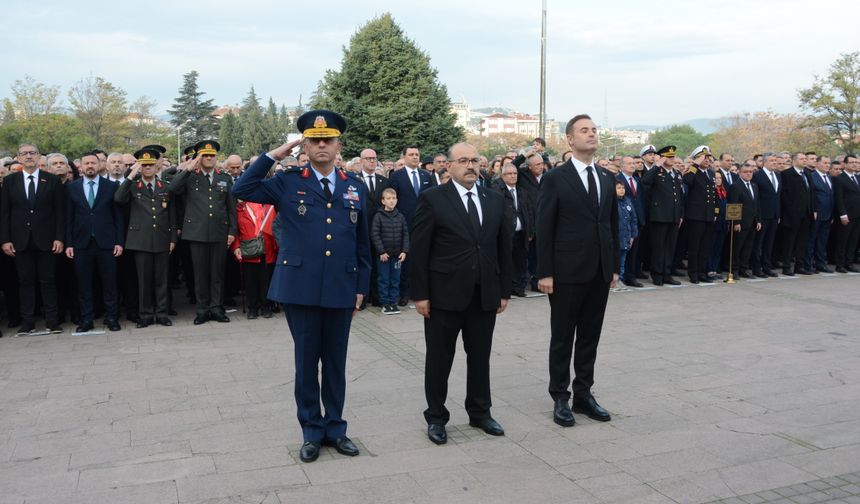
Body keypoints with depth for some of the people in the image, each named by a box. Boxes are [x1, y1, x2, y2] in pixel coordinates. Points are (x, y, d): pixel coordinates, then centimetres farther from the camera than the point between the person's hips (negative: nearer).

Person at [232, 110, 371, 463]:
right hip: (300, 288, -2)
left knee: (335, 361, 12)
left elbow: (362, 242, 11)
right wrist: (272, 156, -7)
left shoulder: (355, 187, 8)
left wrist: (361, 287, 8)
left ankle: (335, 427, 27)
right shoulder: (288, 182, 2)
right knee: (306, 360, 8)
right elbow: (241, 191, -9)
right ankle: (312, 431, 23)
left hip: (341, 289, 2)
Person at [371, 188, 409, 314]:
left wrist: (404, 251, -4)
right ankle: (385, 303, 13)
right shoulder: (378, 216, -6)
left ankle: (393, 301, 18)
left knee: (395, 280, 9)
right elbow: (374, 235, -9)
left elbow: (405, 235, 5)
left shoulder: (400, 217, 3)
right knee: (383, 280, 4)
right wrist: (381, 252, -12)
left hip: (397, 254, 3)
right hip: (383, 255, -3)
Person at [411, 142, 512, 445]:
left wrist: (504, 291, 7)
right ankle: (436, 417, 22)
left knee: (480, 357, 14)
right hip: (444, 294, -4)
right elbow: (419, 250, -7)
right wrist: (420, 294, -10)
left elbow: (504, 248, 10)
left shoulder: (495, 200, 8)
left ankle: (480, 412, 30)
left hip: (485, 295, 4)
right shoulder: (433, 199, -5)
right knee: (439, 360, 8)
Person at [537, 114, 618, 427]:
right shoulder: (555, 178, -6)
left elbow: (612, 224, 14)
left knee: (590, 336, 12)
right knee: (562, 337, 6)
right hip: (567, 272, -5)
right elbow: (544, 229, -8)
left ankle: (583, 394, 24)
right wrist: (544, 273, -12)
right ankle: (560, 399, 17)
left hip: (600, 272, 5)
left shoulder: (607, 179, 11)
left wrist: (614, 267, 11)